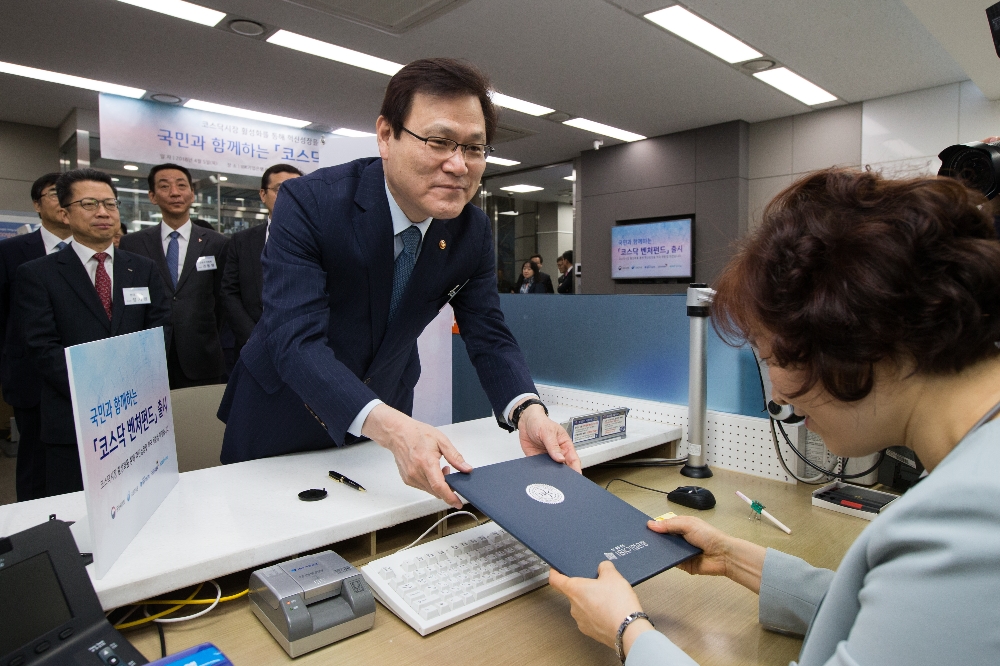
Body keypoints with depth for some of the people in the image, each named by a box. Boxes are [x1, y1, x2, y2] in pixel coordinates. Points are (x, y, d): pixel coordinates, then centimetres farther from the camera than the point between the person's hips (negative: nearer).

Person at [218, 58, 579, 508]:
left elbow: (489, 337, -12)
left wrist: (528, 411, -33)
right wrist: (388, 426, -51)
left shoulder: (473, 232, -13)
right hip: (284, 415, -3)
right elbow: (296, 340, -35)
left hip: (386, 414, 4)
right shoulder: (308, 202, -27)